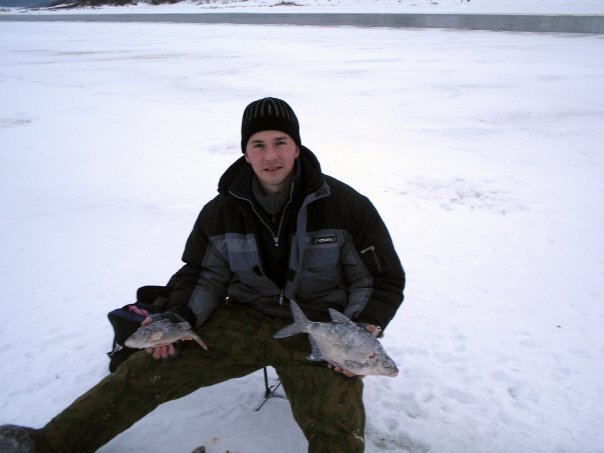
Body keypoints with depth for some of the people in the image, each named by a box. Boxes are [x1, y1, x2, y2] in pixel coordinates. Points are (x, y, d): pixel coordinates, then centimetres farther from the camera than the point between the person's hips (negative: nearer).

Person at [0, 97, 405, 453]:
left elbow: (385, 280, -2)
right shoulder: (222, 211, -1)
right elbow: (205, 274, 10)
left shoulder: (346, 206, -11)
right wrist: (179, 316, -7)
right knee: (145, 372, -8)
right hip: (246, 321, 3)